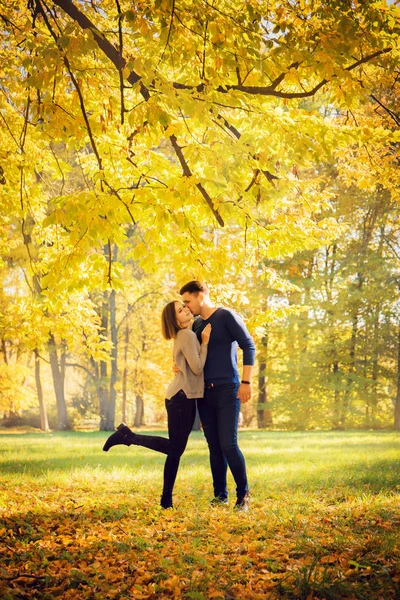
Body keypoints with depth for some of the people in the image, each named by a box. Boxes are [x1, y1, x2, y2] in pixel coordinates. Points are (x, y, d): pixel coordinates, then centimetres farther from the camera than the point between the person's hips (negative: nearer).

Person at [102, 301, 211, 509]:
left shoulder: (182, 336, 19)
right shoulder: (188, 335, -11)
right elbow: (197, 368, -16)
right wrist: (205, 342, -9)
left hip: (180, 396, 10)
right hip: (182, 397, -10)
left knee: (175, 449, 8)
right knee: (175, 448, -9)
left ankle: (166, 499, 9)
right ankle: (128, 436, -6)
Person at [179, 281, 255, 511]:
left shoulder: (227, 316, -6)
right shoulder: (196, 325, 14)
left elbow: (249, 346, -11)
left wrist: (246, 382, -17)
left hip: (227, 390, -6)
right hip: (204, 392, 6)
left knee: (228, 445, -10)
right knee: (214, 446, 6)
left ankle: (244, 494, 3)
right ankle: (220, 495, 14)